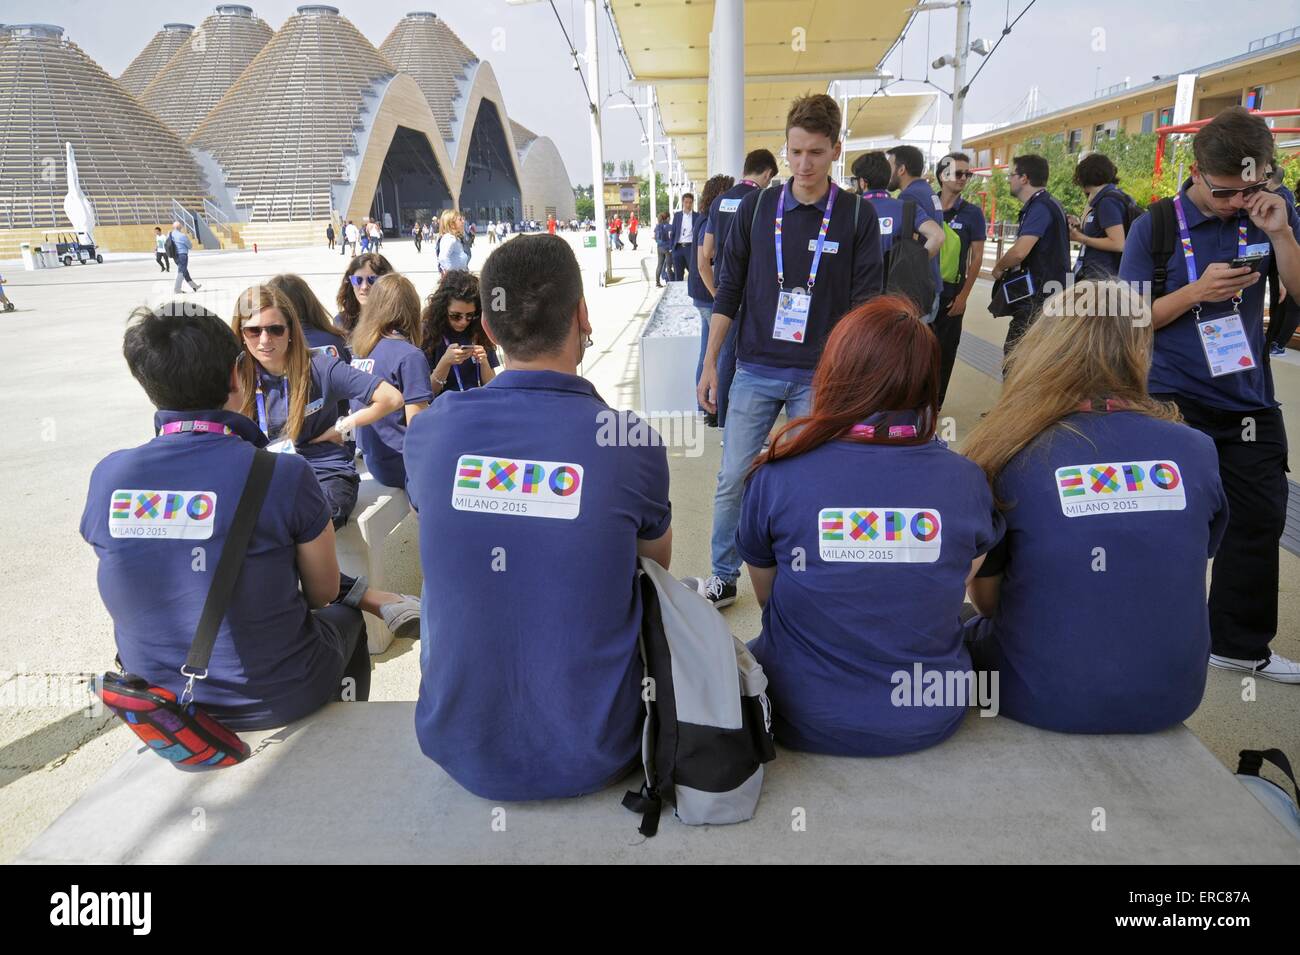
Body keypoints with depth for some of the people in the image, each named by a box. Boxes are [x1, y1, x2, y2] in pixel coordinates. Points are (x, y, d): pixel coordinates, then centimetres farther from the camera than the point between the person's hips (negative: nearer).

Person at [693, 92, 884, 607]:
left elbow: (866, 305, -1)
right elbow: (729, 290, 6)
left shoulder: (858, 216, -2)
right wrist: (710, 363, 3)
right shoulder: (756, 206, 3)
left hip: (821, 376, -1)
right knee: (732, 481, 5)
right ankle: (723, 579, 22)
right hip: (755, 371, 2)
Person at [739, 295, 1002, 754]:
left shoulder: (776, 477, -17)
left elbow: (766, 596, 0)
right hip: (931, 721, 2)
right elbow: (952, 595, 3)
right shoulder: (967, 480, -13)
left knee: (750, 655, 31)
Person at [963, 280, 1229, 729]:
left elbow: (986, 598, -5)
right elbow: (1183, 575, 8)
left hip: (1046, 700, -3)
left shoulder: (1013, 456, -17)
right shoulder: (1197, 452, -8)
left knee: (963, 632, 26)